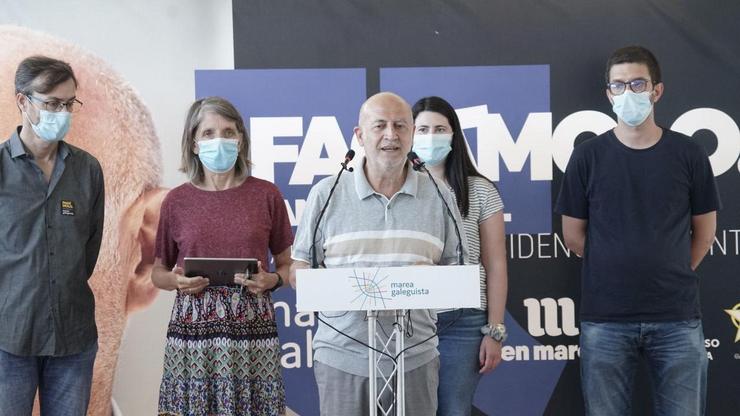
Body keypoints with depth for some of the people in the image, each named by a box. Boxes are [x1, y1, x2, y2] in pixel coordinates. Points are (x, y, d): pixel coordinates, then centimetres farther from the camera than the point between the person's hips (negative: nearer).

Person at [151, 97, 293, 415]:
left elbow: (287, 264, 11)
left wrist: (271, 280, -9)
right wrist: (175, 280, -6)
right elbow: (158, 272, 14)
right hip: (192, 330, 1)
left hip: (253, 331, 0)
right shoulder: (177, 201, 5)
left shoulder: (266, 195, 3)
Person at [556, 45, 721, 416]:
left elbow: (704, 232, 11)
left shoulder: (688, 154, 3)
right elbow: (573, 235, 6)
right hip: (604, 318, 0)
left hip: (677, 317, 0)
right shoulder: (588, 156, 1)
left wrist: (671, 275, 11)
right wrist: (617, 272, 10)